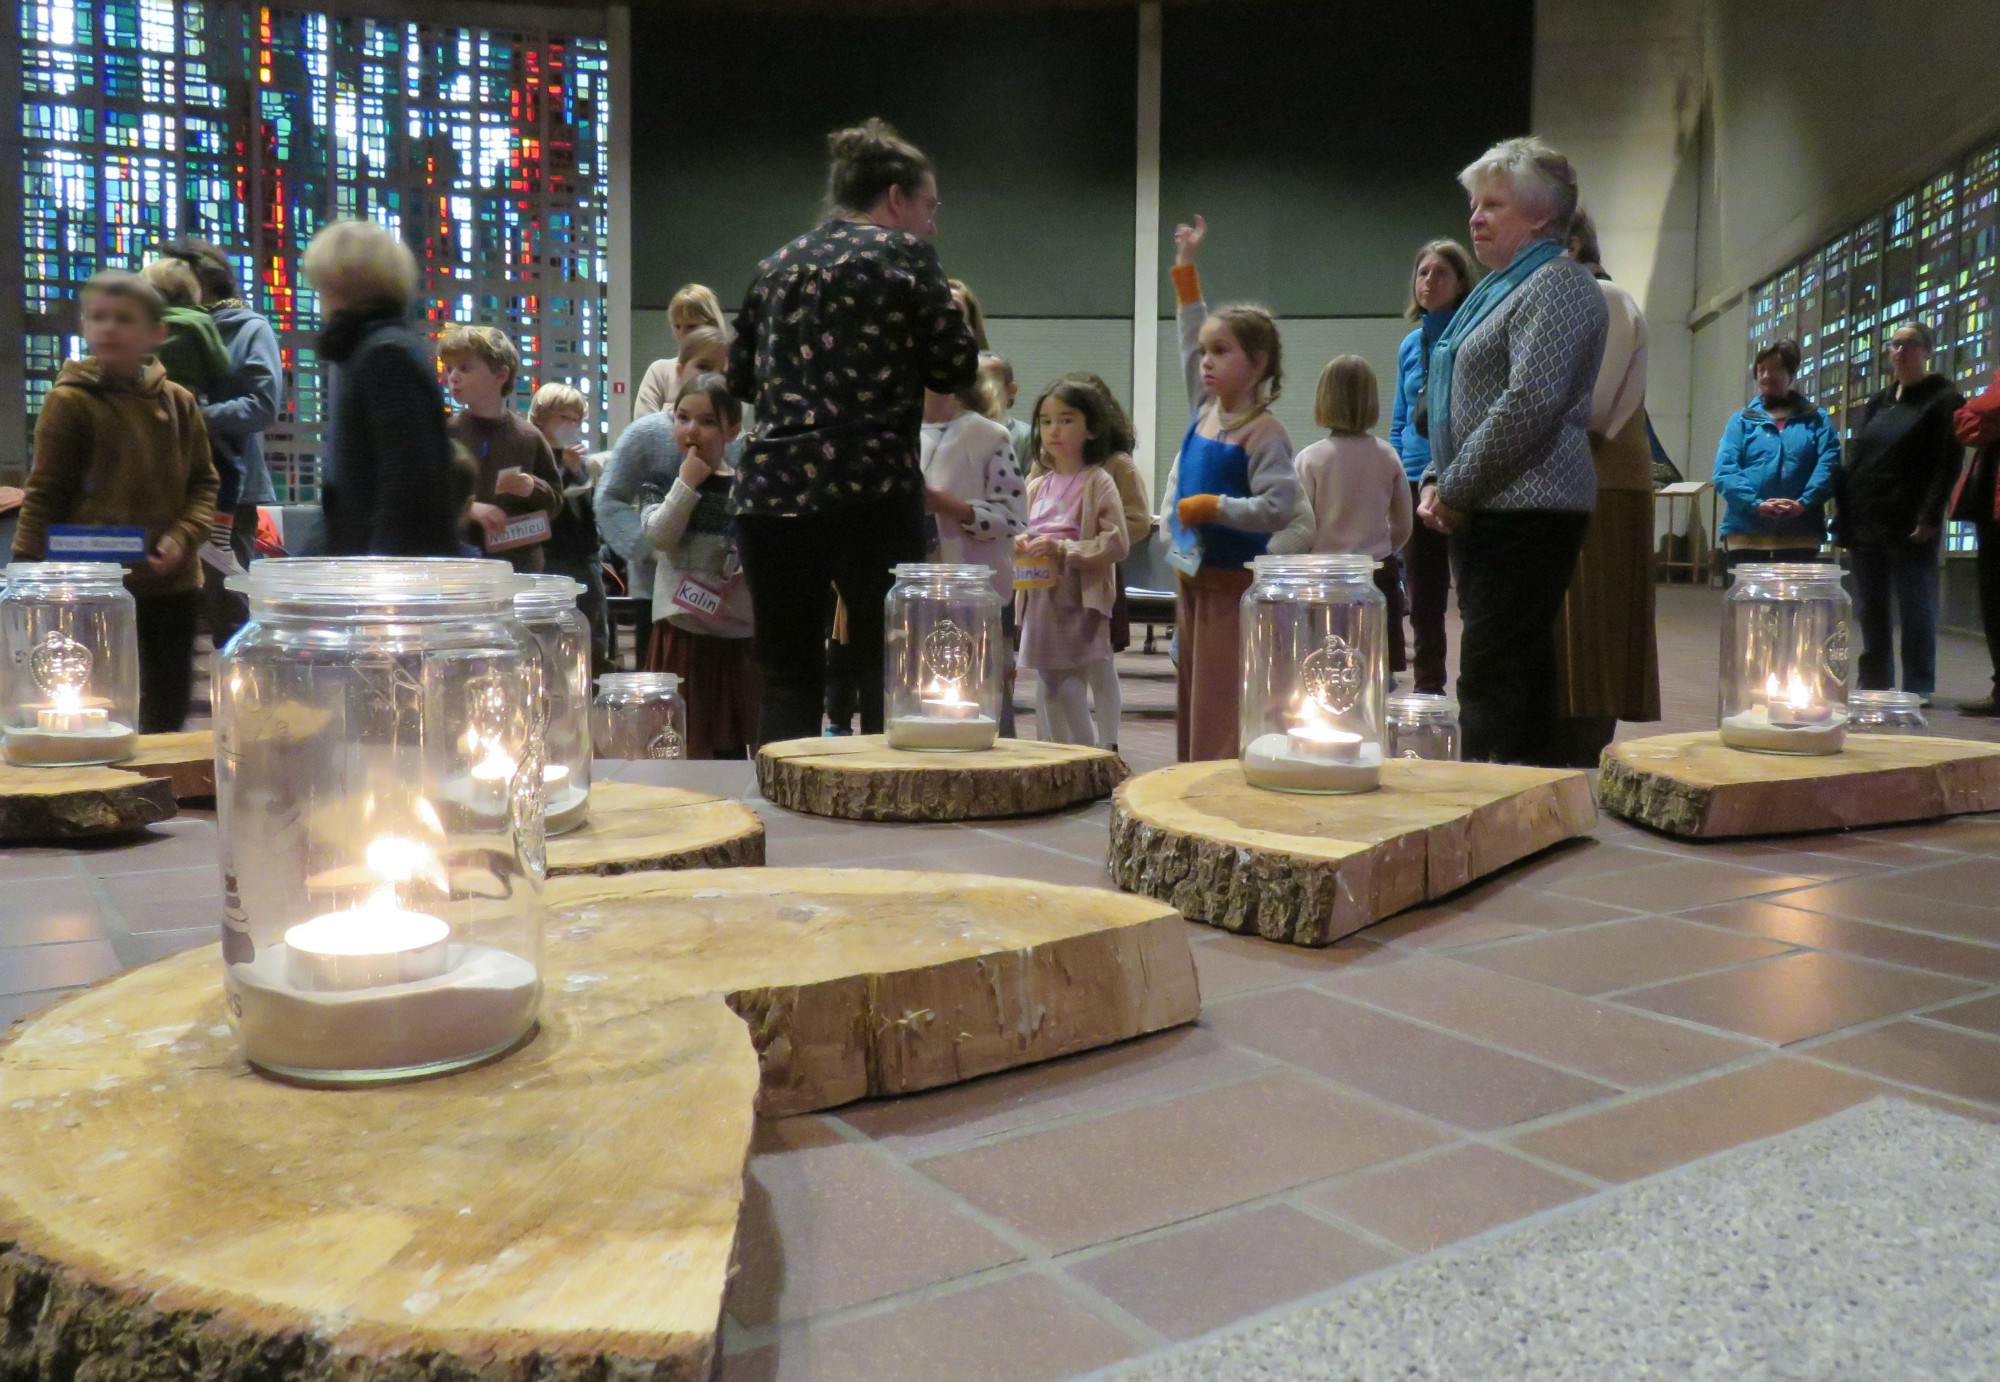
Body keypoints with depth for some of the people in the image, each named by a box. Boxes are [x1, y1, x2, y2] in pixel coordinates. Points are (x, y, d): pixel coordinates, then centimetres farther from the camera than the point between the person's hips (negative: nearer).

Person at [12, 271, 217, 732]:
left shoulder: (179, 403, 4)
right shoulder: (69, 401, -6)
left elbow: (203, 482, 9)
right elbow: (43, 496, -4)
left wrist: (183, 537, -9)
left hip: (173, 583, 3)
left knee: (168, 711, 14)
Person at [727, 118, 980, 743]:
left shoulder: (777, 264, 17)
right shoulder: (903, 253, 2)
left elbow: (739, 377, 22)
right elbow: (955, 367, 2)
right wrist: (956, 311, 19)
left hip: (770, 489, 5)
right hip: (869, 487, -5)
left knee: (787, 679, 10)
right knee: (890, 675, 2)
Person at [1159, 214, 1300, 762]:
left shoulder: (1264, 433, -14)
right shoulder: (1205, 411, 8)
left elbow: (1279, 507, -23)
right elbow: (1191, 341, 20)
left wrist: (1211, 507, -19)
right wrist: (1185, 268, 23)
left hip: (1234, 583, -8)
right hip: (1192, 577, 8)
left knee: (1221, 714, -6)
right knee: (1191, 701, 13)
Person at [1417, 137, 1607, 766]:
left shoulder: (1558, 285, -8)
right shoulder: (1499, 288, 23)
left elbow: (1529, 405, -20)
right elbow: (1457, 404, 24)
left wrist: (1455, 488, -14)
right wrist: (1437, 481, 9)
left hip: (1526, 508, -10)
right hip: (1484, 509, 10)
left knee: (1494, 675, -12)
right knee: (1517, 669, 11)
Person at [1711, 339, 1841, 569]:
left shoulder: (1816, 420, 13)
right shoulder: (1741, 421, 12)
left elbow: (1829, 464, -2)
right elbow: (1724, 471, -1)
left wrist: (1803, 502, -18)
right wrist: (1755, 504, -17)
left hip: (1800, 538, 0)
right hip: (1746, 535, 0)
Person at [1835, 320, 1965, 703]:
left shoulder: (1943, 399, 1)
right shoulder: (1878, 403, 18)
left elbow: (1948, 464, -7)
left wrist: (1929, 517, -17)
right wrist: (1844, 519, 6)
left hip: (1909, 526, -5)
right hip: (1866, 524, 6)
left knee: (1915, 607, -2)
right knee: (1871, 609, 8)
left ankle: (1917, 688, 3)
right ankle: (1873, 683, 15)